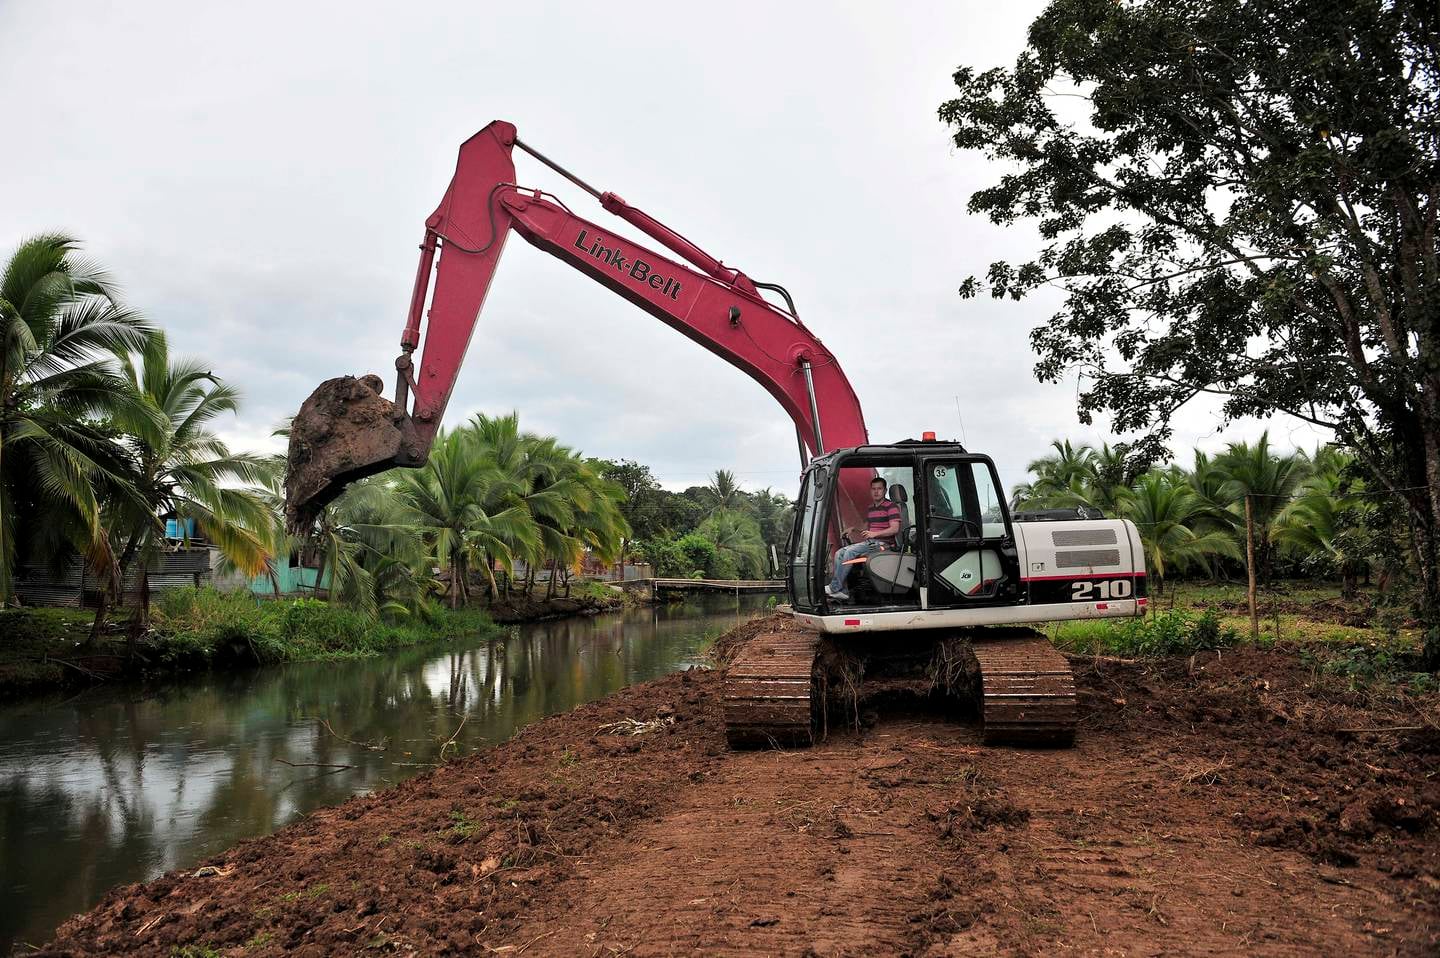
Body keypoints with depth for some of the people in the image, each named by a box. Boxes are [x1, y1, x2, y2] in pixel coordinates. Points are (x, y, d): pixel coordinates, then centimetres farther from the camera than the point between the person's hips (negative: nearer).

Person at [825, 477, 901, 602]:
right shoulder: (870, 509, 23)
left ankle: (834, 588, -25)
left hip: (883, 543, -8)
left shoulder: (891, 507, -3)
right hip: (869, 542, 8)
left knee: (850, 551, -28)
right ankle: (842, 591, -20)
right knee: (839, 553, -12)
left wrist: (874, 533, -19)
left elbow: (895, 529, -13)